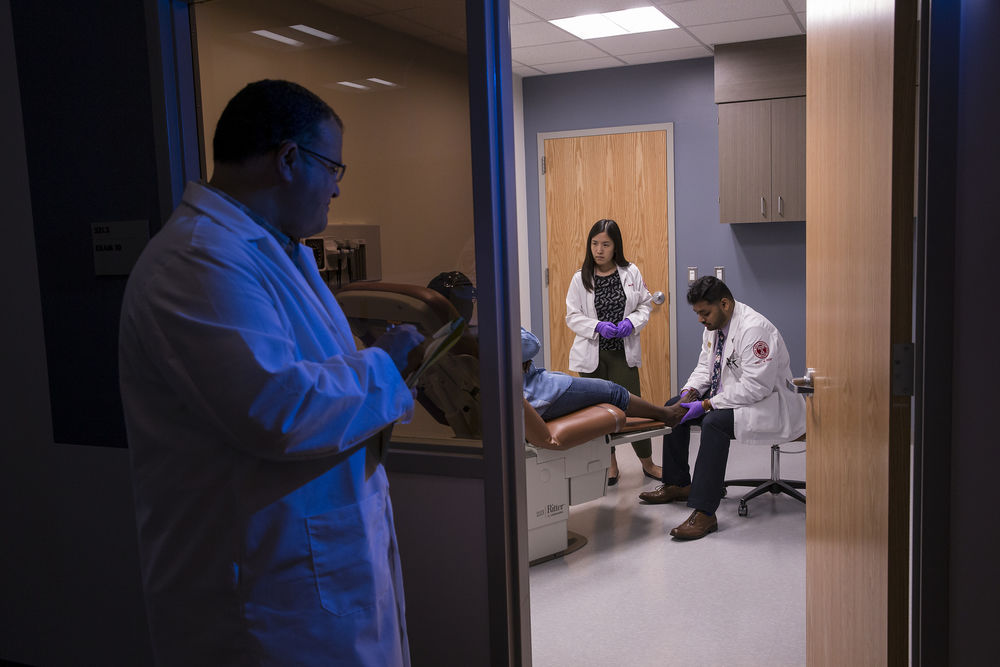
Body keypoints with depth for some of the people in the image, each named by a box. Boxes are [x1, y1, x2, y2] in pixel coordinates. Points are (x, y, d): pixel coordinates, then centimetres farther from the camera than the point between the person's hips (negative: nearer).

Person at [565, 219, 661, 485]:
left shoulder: (631, 273, 2)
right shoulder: (581, 279, -1)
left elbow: (645, 304, 9)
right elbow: (572, 316, -1)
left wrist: (631, 322, -10)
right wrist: (597, 327, -17)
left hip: (624, 352, 0)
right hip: (592, 353, 0)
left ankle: (648, 463, 16)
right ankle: (610, 464, 23)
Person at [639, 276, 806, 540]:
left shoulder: (754, 329, -26)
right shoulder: (713, 326, 4)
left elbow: (755, 387, -30)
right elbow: (705, 366, 16)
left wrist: (706, 405, -29)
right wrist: (691, 391, -5)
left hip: (764, 402, -10)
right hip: (728, 394, 11)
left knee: (715, 421, -35)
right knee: (675, 406, 6)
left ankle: (704, 513, -33)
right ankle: (677, 484, 17)